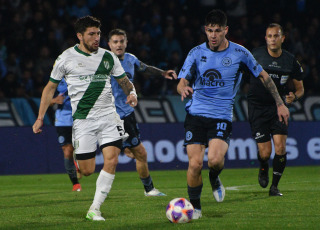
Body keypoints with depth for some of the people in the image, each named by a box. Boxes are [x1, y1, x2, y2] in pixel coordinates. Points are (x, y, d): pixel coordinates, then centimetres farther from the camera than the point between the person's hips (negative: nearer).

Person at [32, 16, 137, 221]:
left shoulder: (108, 57, 8)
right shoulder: (66, 58, 1)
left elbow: (124, 81, 18)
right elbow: (51, 87, 9)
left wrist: (132, 93, -5)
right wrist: (40, 118, 6)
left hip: (108, 116, 2)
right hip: (83, 119, -2)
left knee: (111, 160, -15)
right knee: (87, 171, -4)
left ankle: (94, 209, -5)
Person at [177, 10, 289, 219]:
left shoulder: (240, 53, 1)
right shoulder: (197, 53, 4)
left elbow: (264, 76, 13)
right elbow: (182, 82, 3)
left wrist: (280, 103, 13)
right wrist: (183, 88, -22)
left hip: (222, 117, -1)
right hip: (196, 114, 1)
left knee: (215, 159, -24)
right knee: (195, 163, -10)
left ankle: (215, 178, 12)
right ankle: (195, 206, 11)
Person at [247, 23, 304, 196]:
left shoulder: (291, 61, -1)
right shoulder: (255, 55, -6)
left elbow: (300, 88, 9)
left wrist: (294, 96, -12)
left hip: (278, 107, 2)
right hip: (257, 108, -1)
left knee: (280, 147, -13)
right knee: (265, 152, -7)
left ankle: (274, 186, 6)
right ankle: (263, 169, 30)